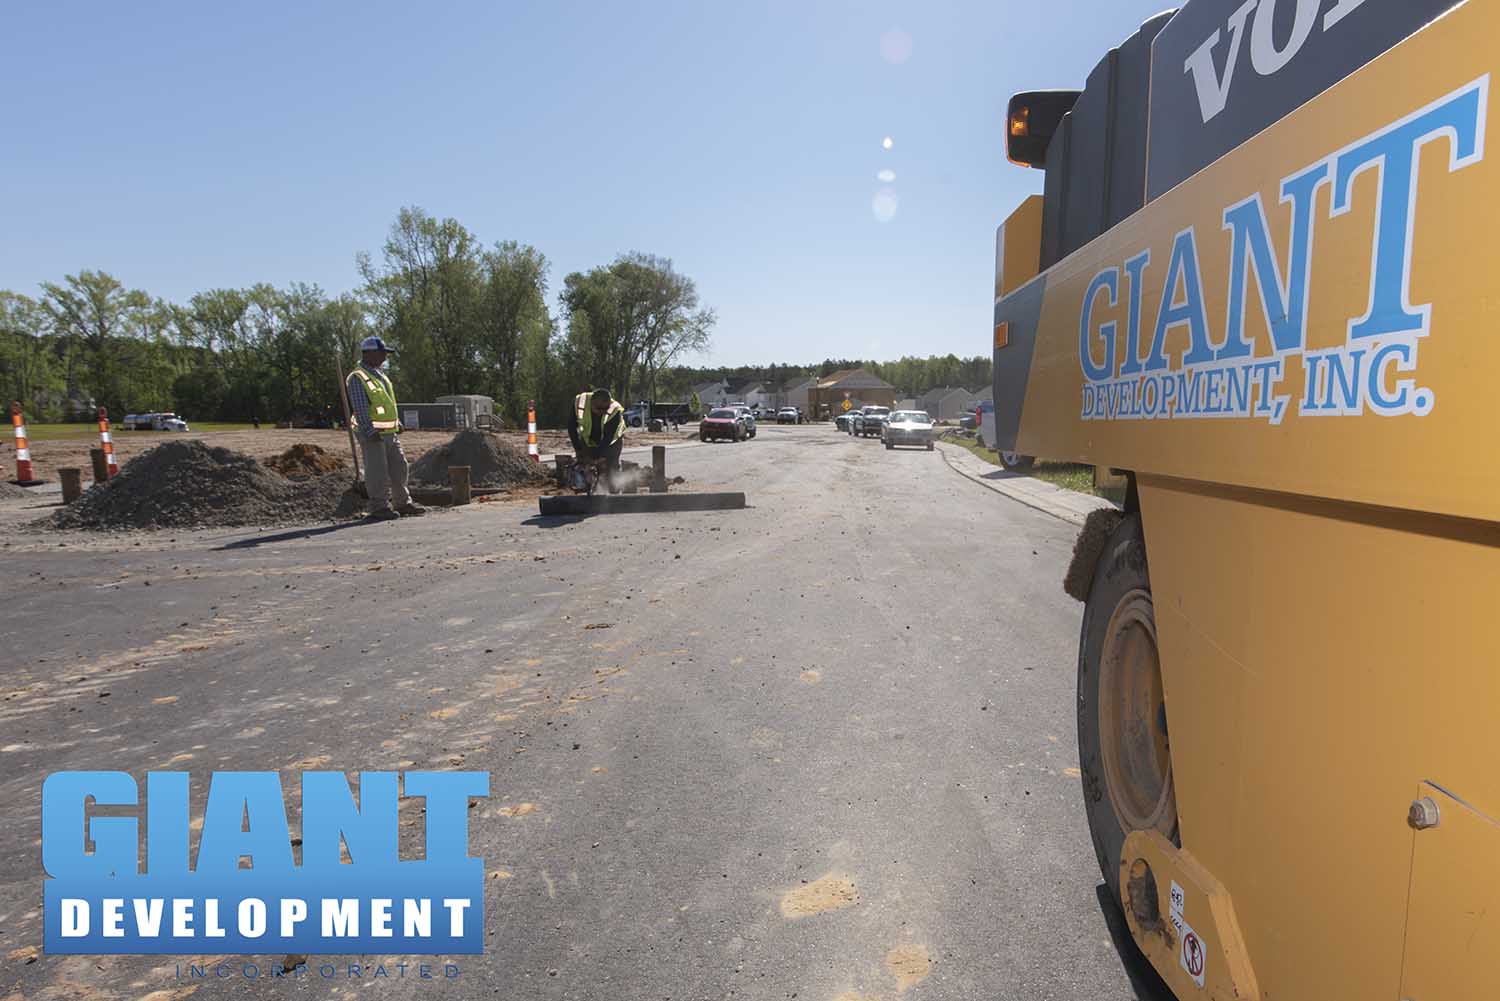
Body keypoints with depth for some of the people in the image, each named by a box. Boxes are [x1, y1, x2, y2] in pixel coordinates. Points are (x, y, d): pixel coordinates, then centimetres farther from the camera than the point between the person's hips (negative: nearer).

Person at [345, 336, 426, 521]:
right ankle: (379, 507, 2)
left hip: (390, 432, 9)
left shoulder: (380, 375, 18)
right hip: (373, 434, -9)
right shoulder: (357, 378, -10)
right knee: (377, 471, -5)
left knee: (398, 467, 12)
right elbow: (360, 408, -17)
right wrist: (369, 431, -23)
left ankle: (402, 503, 21)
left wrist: (398, 423, 22)